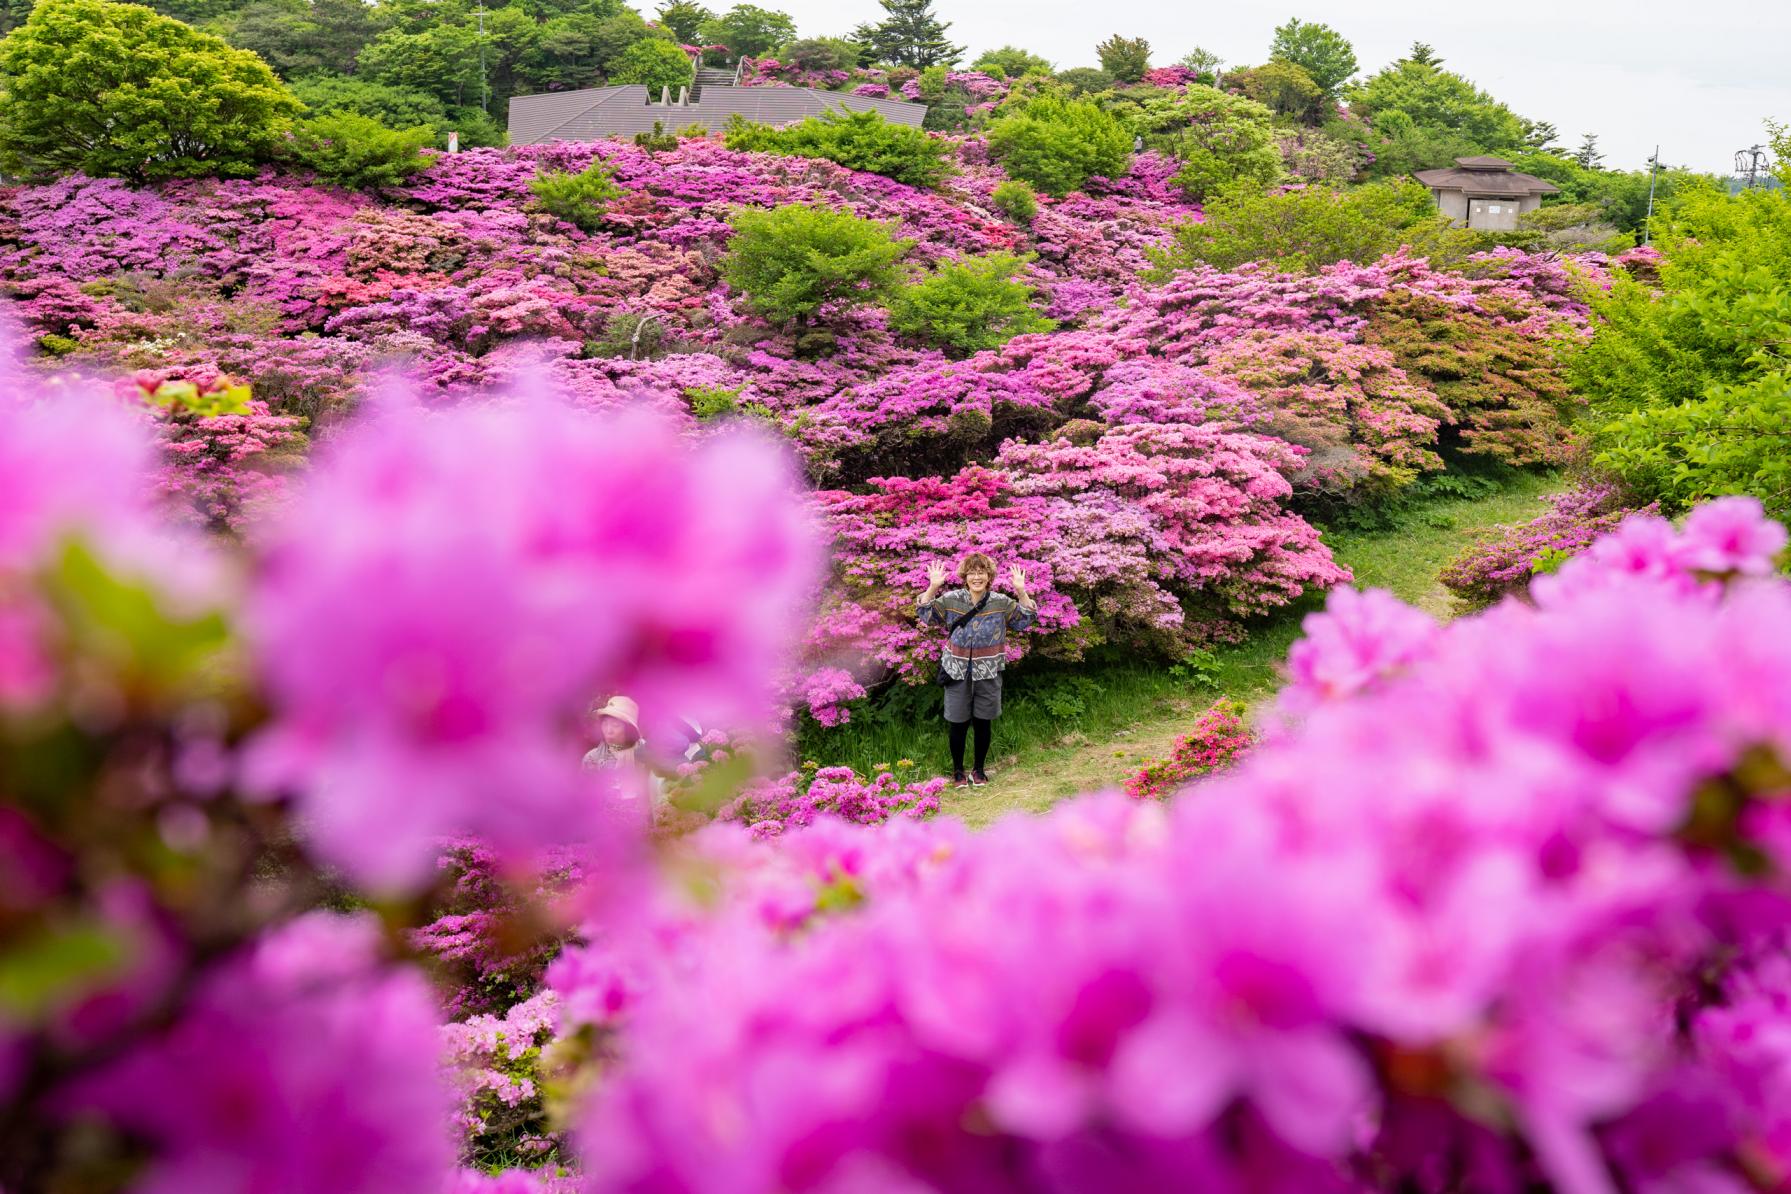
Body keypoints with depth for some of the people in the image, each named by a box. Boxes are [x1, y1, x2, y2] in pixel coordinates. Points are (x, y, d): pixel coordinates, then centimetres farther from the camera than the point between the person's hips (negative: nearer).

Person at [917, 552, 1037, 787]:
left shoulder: (1001, 603, -1)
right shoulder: (951, 600, -2)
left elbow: (1025, 620, 0)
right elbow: (926, 614, -2)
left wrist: (1021, 592, -15)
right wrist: (933, 587, -17)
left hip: (988, 674, 1)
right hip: (958, 673, -1)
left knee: (983, 723, 10)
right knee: (958, 724, 6)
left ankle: (979, 769, 27)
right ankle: (958, 770, 23)